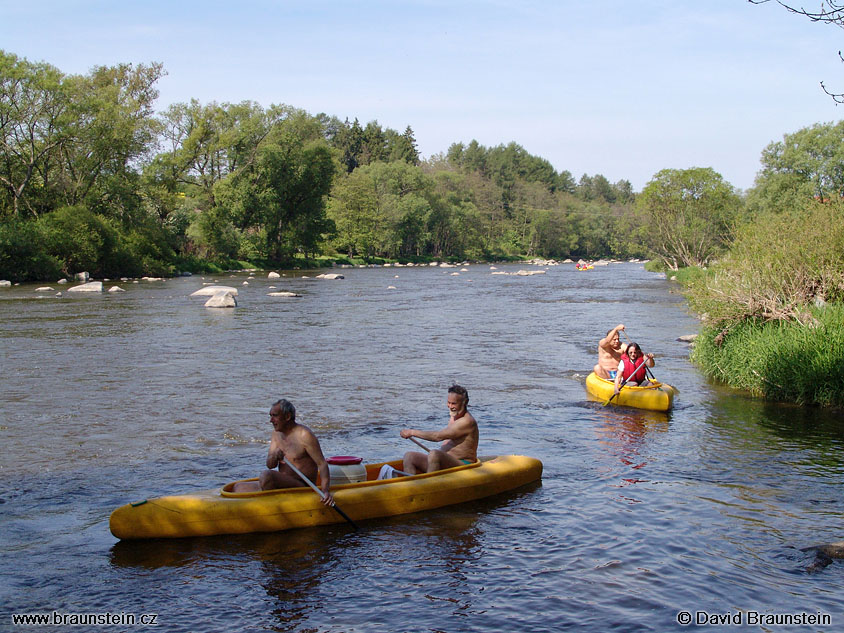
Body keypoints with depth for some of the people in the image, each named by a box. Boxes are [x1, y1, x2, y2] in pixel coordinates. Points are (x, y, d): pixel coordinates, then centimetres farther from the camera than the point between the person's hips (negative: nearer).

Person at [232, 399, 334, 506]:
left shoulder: (304, 435, -14)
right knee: (238, 487, 5)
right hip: (282, 485, 8)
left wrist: (325, 491, -31)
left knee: (266, 475, -31)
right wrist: (274, 456, -19)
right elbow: (270, 465, 6)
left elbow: (322, 464, -16)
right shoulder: (276, 433, 10)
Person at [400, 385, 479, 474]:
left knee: (434, 454, -37)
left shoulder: (467, 422, -15)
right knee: (409, 456, -4)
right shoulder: (453, 417, 17)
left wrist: (412, 432, -14)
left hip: (462, 466, -10)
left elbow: (438, 436, -20)